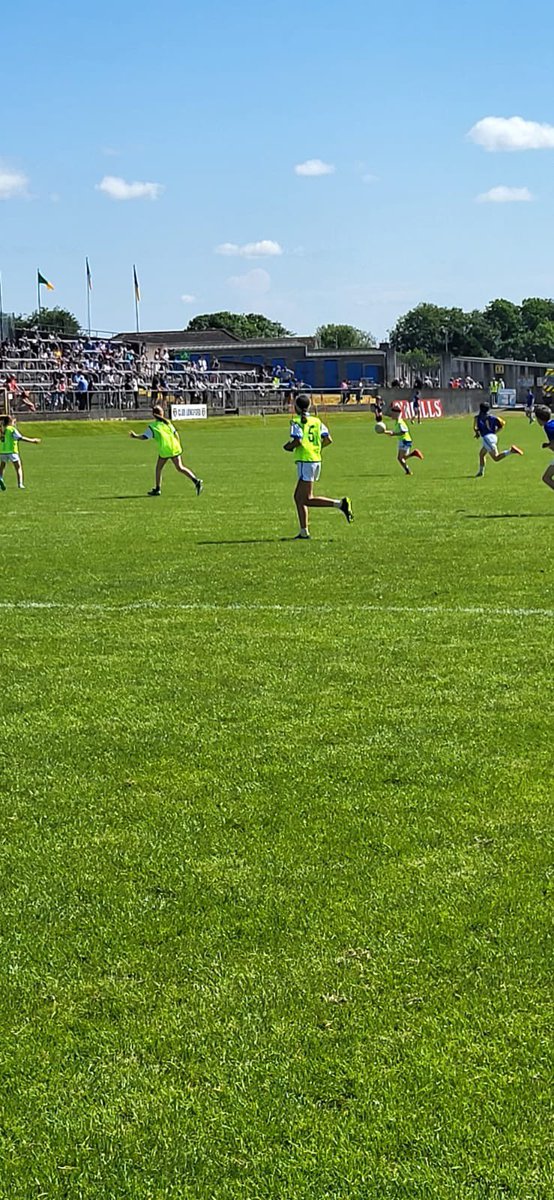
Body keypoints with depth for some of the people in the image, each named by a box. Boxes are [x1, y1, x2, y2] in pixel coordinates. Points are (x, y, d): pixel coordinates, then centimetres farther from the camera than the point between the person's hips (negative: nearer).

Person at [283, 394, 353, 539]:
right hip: (316, 460, 8)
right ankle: (304, 532, 11)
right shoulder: (317, 421, 11)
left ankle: (340, 504, -20)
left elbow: (297, 440, -20)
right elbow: (328, 440, 5)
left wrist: (288, 446, 0)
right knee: (298, 497, 14)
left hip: (305, 461, -8)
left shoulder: (296, 422, -8)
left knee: (307, 499, -6)